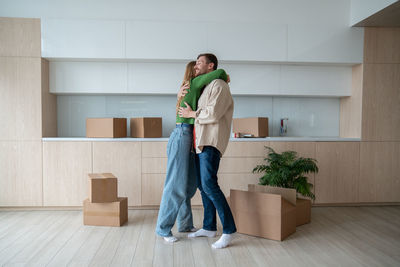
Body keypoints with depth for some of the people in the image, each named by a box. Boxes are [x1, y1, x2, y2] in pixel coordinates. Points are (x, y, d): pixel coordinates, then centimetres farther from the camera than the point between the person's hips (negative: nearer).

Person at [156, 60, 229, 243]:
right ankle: (163, 229, 2)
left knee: (189, 184, 10)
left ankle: (185, 224, 20)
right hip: (181, 137, -9)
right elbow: (220, 72, -11)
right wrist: (225, 79, 11)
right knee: (176, 185, -7)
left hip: (188, 139, 10)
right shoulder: (195, 82, -4)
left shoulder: (189, 89, 22)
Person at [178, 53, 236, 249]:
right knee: (202, 185, 11)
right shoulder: (203, 88, 24)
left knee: (209, 185, -17)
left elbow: (213, 114, -18)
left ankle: (229, 229, -8)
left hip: (211, 144, -10)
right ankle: (209, 227, 20)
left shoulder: (219, 85, -6)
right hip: (200, 143, 10)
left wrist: (191, 113, -7)